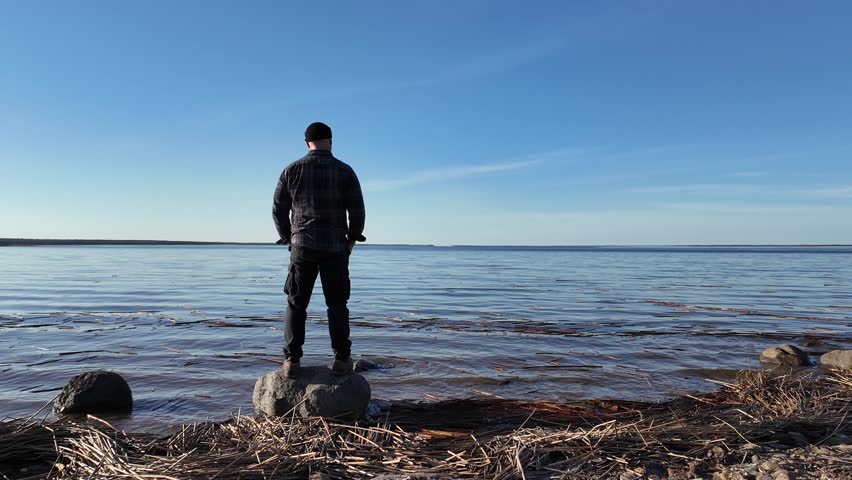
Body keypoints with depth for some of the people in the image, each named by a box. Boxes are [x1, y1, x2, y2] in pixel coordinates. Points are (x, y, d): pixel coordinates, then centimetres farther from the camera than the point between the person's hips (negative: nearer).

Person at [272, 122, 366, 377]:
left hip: (302, 247, 1)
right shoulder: (345, 171, -2)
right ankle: (341, 359, 7)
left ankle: (292, 361, 7)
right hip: (335, 248, -1)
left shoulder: (291, 170, 2)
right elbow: (357, 210, -5)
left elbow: (278, 210, 4)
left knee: (296, 305, 10)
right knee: (336, 304, 9)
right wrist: (352, 238, 9)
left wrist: (288, 239, 16)